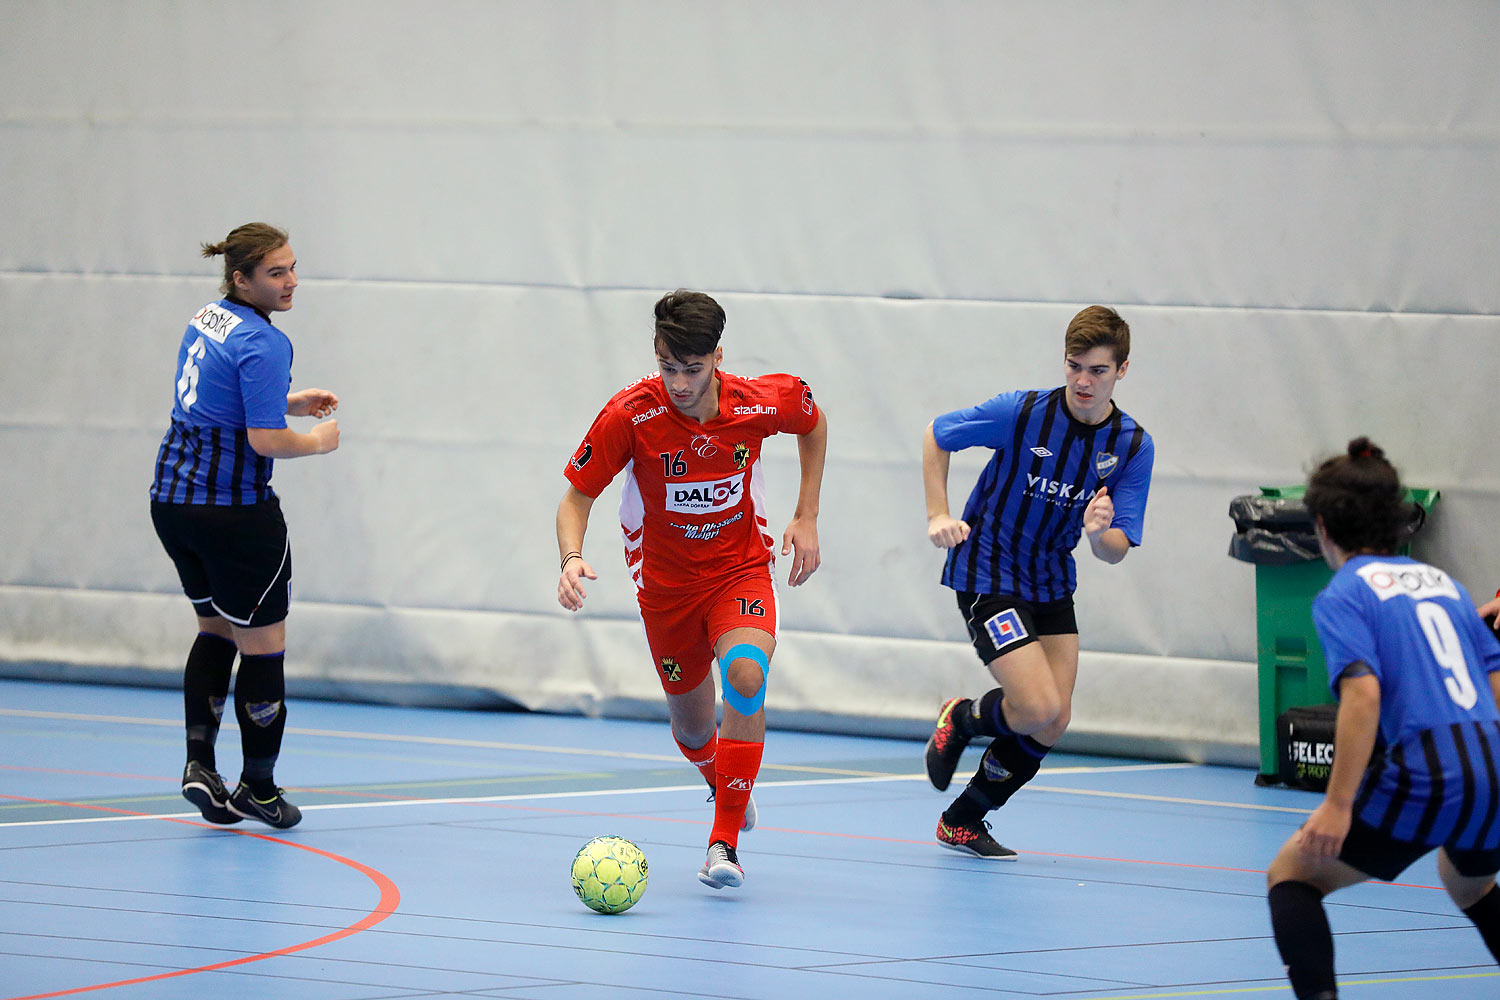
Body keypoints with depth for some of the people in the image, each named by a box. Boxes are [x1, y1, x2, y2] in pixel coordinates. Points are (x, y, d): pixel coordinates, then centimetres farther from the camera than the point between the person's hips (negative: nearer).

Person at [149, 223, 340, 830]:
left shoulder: (206, 320, 9)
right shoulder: (263, 343, -18)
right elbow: (266, 440, -22)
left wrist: (288, 403, 17)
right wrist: (319, 440, -4)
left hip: (172, 500, 8)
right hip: (235, 509, -8)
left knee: (216, 629, 20)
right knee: (261, 645, 5)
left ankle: (200, 762, 8)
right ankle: (258, 789, 13)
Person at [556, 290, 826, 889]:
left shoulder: (765, 402, -18)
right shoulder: (631, 414, -23)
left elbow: (814, 423, 7)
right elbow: (577, 498, -13)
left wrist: (806, 518, 2)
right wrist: (572, 558, -33)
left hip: (741, 567, -1)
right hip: (665, 580, 1)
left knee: (746, 674, -30)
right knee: (693, 729, 9)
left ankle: (725, 841, -20)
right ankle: (724, 788, 49)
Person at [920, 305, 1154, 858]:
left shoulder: (1134, 445, -8)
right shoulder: (1021, 413, -18)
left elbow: (1117, 550, -9)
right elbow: (937, 433, -3)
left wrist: (1100, 533, -32)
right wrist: (938, 516, -9)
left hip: (1051, 584, 5)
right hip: (987, 575, -5)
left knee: (1052, 725, 3)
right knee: (1039, 709, -19)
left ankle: (962, 822, 24)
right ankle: (961, 719, 15)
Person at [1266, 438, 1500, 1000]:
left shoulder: (1343, 595, 0)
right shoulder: (1444, 583, 20)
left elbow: (1363, 691, -15)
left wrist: (1338, 805, -18)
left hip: (1422, 779, -7)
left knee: (1292, 873, 8)